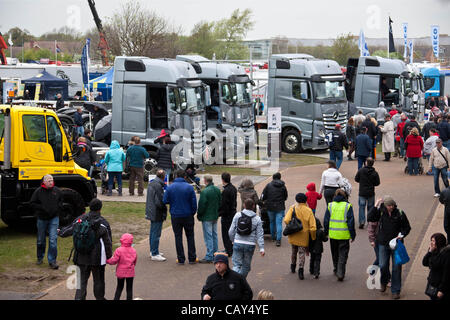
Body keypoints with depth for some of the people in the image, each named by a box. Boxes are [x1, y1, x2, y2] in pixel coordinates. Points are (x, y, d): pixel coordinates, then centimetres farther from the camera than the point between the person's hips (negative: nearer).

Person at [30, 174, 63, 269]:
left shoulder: (57, 191, 0)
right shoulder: (38, 191, -6)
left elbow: (61, 201, 18)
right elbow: (32, 203, -2)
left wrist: (58, 207, 2)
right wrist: (42, 208, -13)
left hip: (54, 218, 0)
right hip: (41, 219, 0)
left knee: (53, 239, -8)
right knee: (41, 239, 13)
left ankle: (52, 260, -2)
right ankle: (40, 258, 32)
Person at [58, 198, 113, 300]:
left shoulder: (80, 219, -3)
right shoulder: (103, 223, -11)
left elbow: (68, 230, 7)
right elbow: (108, 241, -7)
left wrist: (60, 232, 29)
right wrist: (109, 256, 3)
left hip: (82, 256, 3)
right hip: (97, 257, -3)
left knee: (82, 279, 10)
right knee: (98, 280, 14)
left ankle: (79, 297, -1)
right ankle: (99, 297, 27)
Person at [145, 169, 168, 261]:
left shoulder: (151, 183, 10)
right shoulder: (158, 185, -21)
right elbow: (160, 202, -21)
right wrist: (165, 209, -8)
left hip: (151, 212, 10)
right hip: (157, 214, -10)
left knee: (153, 233, 19)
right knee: (156, 234, -5)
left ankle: (153, 251, 29)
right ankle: (155, 254, -2)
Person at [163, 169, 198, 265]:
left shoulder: (170, 187, -6)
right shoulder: (189, 187, -8)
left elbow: (165, 201, -5)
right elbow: (194, 203, -7)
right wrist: (193, 213, 7)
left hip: (175, 216, 0)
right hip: (188, 216, 0)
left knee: (178, 237, 7)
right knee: (190, 236, 12)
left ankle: (180, 259, 7)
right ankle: (192, 258, 13)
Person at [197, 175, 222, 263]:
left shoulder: (205, 191, -21)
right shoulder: (217, 190, 4)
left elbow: (202, 205, -17)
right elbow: (220, 202, 13)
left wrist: (199, 215, -3)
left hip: (207, 217, -8)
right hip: (215, 216, 8)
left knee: (208, 237, -5)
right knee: (214, 235, 16)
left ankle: (209, 257, -4)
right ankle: (215, 255, 22)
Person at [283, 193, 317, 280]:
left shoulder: (293, 208, -7)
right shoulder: (308, 211, -8)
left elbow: (286, 220, -18)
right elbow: (312, 227, -10)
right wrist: (313, 238, 2)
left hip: (293, 235, 2)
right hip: (304, 236, -2)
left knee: (294, 251, 23)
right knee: (302, 253, 4)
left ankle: (293, 267, 39)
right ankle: (301, 269, -12)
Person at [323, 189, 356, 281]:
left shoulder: (330, 205, 1)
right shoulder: (348, 206, -5)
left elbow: (326, 220, 3)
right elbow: (351, 222, -6)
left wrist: (326, 232, 14)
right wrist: (353, 235, 1)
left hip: (333, 234, 3)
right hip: (344, 235, -2)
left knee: (335, 253, 21)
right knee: (343, 255, 3)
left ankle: (336, 269, 36)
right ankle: (340, 274, -4)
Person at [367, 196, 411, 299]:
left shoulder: (400, 213, -4)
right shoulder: (380, 212, -2)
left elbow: (407, 227, 6)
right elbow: (370, 218, -15)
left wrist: (402, 235, -12)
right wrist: (375, 206, -17)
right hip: (383, 244, 1)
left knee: (396, 267, 1)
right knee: (383, 266, -4)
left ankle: (395, 291, 11)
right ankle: (384, 282, 28)